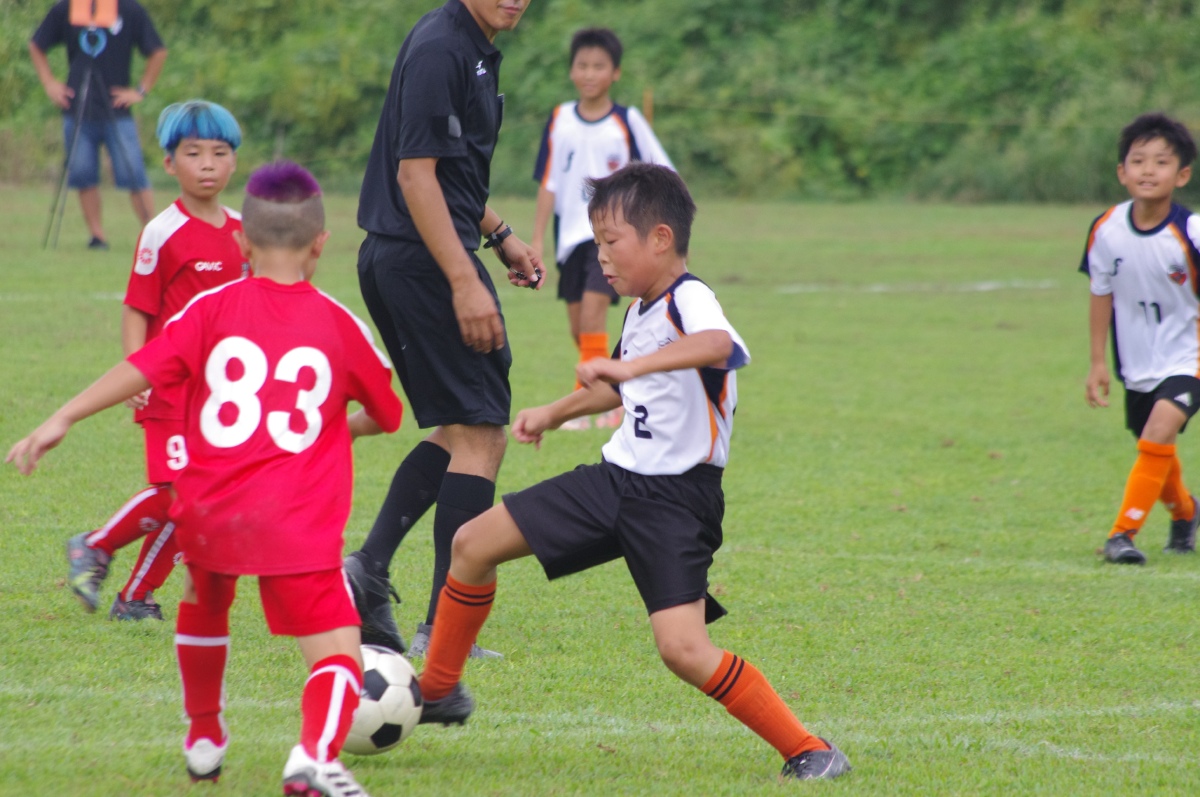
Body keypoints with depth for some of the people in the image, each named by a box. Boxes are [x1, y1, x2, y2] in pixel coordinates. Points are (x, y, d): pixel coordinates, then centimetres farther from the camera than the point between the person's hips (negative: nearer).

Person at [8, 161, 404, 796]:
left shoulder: (214, 308, 5)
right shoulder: (339, 325, 7)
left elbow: (142, 368, -7)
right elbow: (388, 415, 21)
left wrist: (63, 418, -7)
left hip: (210, 508, 2)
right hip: (298, 525, -2)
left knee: (203, 602, 32)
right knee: (338, 646, -6)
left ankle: (204, 739, 44)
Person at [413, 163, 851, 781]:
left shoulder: (690, 301, -19)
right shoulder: (643, 308, 10)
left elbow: (718, 345, -46)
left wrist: (629, 364, -57)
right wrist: (554, 413, 33)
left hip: (675, 499, -9)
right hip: (617, 477, 9)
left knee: (683, 648, -22)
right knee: (473, 544, 10)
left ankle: (809, 751, -9)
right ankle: (438, 693, 28)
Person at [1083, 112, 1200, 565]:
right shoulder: (1106, 230, -12)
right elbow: (1102, 295, 2)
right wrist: (1097, 362, 4)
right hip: (1137, 363, 4)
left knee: (1157, 436, -23)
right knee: (1157, 454, 18)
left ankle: (1124, 532, -15)